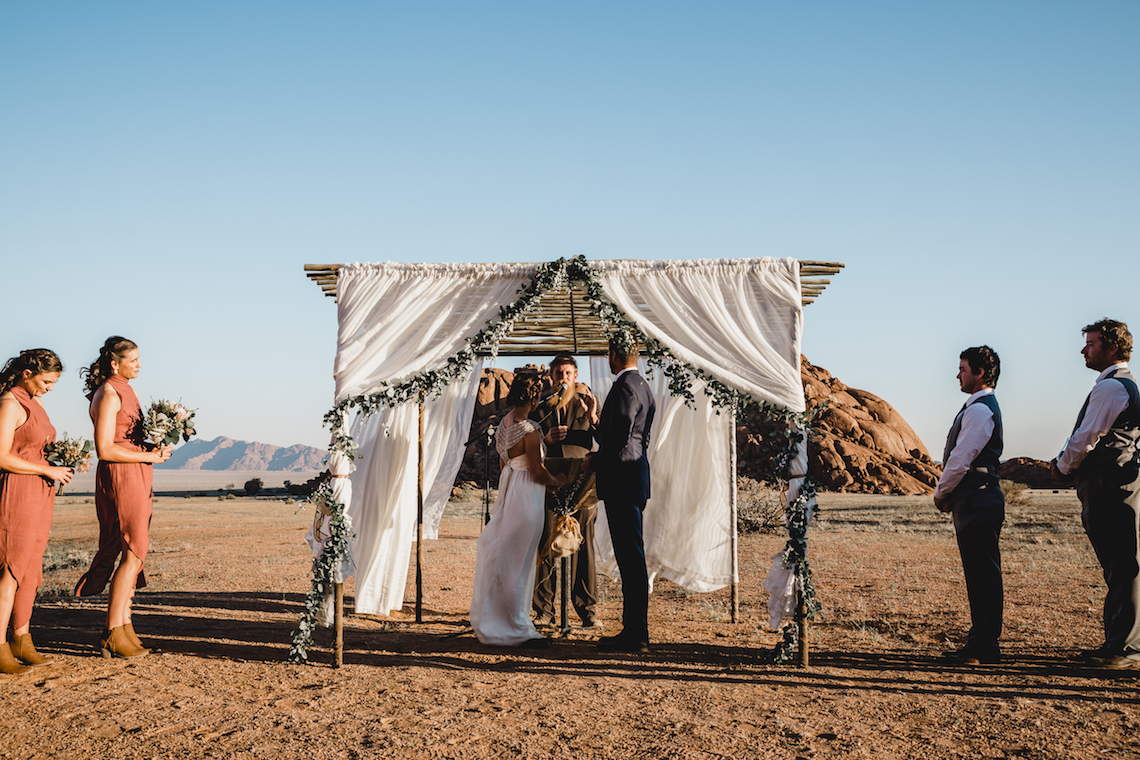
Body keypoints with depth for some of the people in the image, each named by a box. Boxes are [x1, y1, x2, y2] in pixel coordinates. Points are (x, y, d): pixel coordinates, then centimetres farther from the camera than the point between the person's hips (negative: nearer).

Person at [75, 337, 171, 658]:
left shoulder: (124, 390, 17)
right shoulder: (109, 394, -12)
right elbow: (105, 449, -19)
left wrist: (154, 447, 7)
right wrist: (149, 456, -14)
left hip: (137, 478, 9)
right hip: (120, 478, -9)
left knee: (133, 553, 9)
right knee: (133, 553, -9)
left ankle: (124, 626, 15)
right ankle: (113, 635, -3)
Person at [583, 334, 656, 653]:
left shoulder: (625, 387, -14)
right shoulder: (640, 385, 18)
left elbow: (620, 439, -21)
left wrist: (596, 460, -6)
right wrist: (598, 422, 28)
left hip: (623, 480, -11)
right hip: (632, 478, 11)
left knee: (631, 557, -7)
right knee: (630, 557, 13)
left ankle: (636, 635, -2)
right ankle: (633, 631, 20)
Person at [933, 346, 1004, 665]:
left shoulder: (980, 410, -14)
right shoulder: (980, 407, 19)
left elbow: (961, 459, -17)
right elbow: (961, 458, 20)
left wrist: (941, 493, -4)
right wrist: (947, 494, 11)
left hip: (978, 503, -11)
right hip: (975, 500, 11)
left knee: (983, 576, -6)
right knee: (980, 575, 13)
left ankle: (983, 648, -1)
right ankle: (981, 643, 21)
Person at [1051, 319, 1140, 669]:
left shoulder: (1110, 387, -13)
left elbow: (1086, 438, -14)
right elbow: (1094, 438, 23)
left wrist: (1063, 467, 2)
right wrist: (1065, 462, 12)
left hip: (1108, 486, -11)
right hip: (1109, 485, 11)